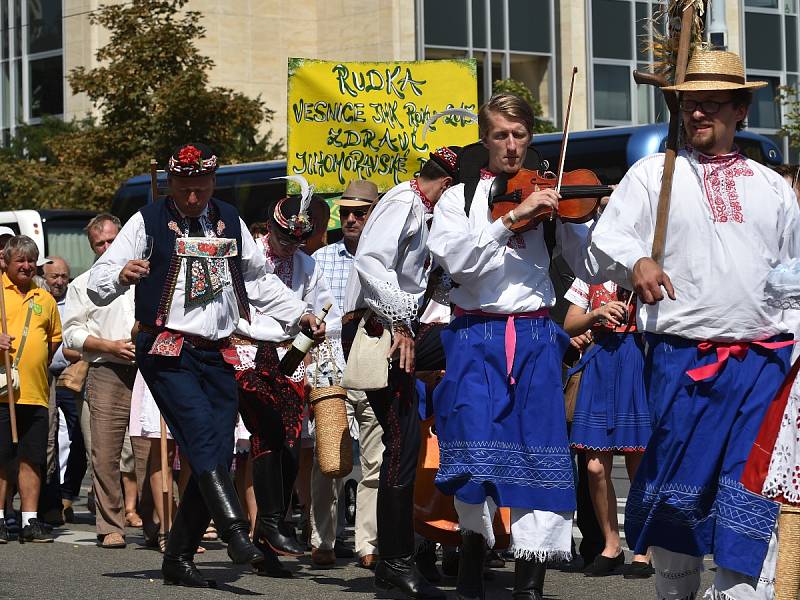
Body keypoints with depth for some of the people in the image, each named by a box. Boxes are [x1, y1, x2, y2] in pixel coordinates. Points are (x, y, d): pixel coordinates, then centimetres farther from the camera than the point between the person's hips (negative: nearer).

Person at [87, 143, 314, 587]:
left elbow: (259, 279, 27)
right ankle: (236, 533, -33)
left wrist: (298, 316, 18)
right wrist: (122, 275, -25)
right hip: (167, 353, -5)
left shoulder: (230, 222, 14)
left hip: (217, 355, 5)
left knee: (219, 456, -1)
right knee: (203, 438, -24)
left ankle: (179, 557, 7)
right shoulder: (148, 223, 1)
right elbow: (98, 283, -3)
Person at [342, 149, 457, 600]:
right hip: (378, 328, -10)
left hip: (394, 330, 10)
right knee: (404, 441, -12)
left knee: (403, 443, 10)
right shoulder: (404, 202, -8)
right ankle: (399, 561, -10)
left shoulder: (419, 211, 22)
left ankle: (393, 561, 14)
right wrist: (399, 323, -26)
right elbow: (371, 262, -24)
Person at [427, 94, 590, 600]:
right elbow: (457, 259, -13)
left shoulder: (546, 194, 10)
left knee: (538, 452, -3)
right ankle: (474, 541, 10)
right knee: (477, 445, -14)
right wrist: (512, 217, -19)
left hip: (535, 337, 1)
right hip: (477, 336, -1)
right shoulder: (460, 198, 6)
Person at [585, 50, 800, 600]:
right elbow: (605, 246, -3)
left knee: (753, 495, -7)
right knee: (678, 490, 3)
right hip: (683, 360, -1)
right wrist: (635, 262, -24)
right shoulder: (654, 173, 7)